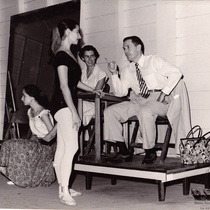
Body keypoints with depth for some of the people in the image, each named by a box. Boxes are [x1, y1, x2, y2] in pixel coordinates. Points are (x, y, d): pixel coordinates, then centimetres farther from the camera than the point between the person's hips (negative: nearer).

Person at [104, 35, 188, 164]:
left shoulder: (154, 61, 4)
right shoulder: (127, 71, 17)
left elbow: (176, 73, -6)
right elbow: (120, 92, 8)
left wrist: (164, 93, -14)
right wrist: (114, 73, -1)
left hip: (158, 100, -6)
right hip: (139, 101, 6)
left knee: (145, 111, -40)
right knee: (109, 112, -10)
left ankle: (150, 152, -21)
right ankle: (124, 152, -11)